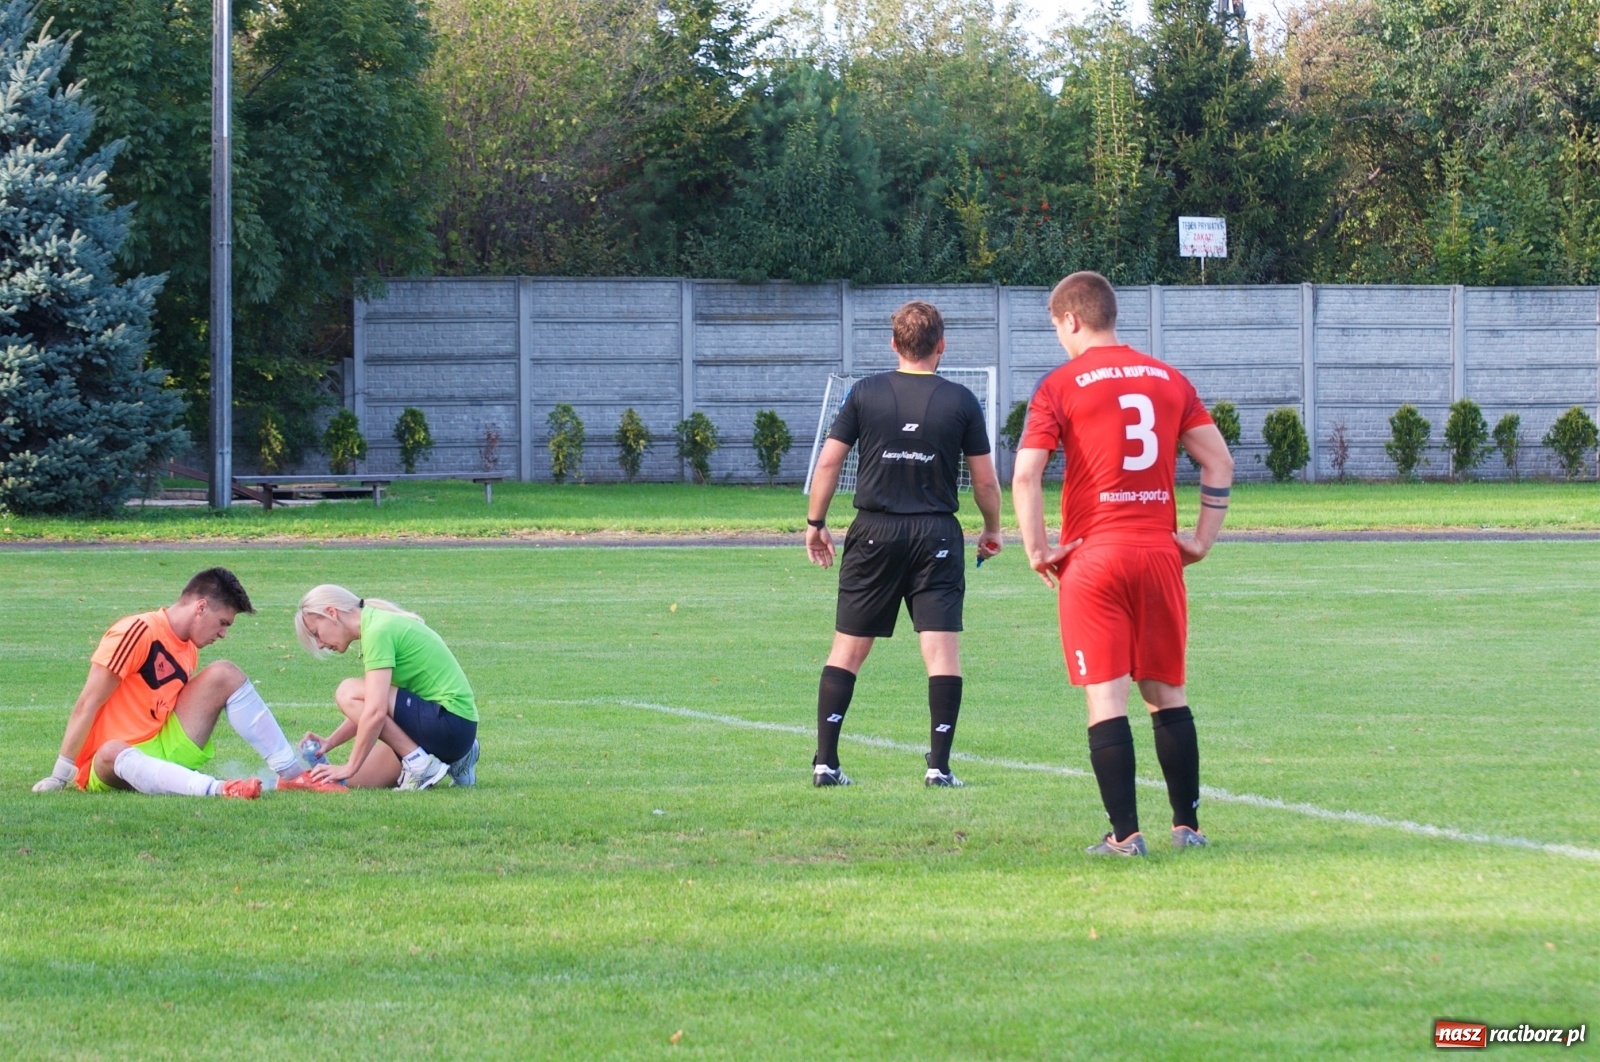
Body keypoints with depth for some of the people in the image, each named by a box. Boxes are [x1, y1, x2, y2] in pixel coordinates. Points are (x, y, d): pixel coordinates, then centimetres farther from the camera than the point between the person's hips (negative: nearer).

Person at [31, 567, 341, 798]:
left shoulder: (188, 650, 9)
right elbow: (87, 705, -17)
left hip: (162, 750, 8)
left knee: (224, 674, 1)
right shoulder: (138, 633, -16)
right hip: (110, 767, -8)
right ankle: (217, 789, -66)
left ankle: (293, 773, -5)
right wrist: (59, 777, -20)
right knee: (113, 752, -44)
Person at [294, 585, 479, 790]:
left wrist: (350, 767, -18)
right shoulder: (378, 622, 14)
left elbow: (375, 712, -24)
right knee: (356, 781, 7)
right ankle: (455, 760, 13)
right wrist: (330, 742, 5)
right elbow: (367, 708, 17)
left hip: (450, 721, -10)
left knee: (349, 693, -18)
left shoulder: (378, 631, -16)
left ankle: (420, 765, -13)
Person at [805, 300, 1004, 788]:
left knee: (847, 650, 8)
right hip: (937, 535, -1)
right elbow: (985, 479, 2)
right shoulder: (961, 401, -1)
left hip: (875, 531, 1)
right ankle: (939, 766, -6)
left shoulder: (865, 394, 0)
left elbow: (828, 462, 0)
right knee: (943, 651, 0)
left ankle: (825, 761, 4)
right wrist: (992, 529, 18)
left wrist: (815, 523, 11)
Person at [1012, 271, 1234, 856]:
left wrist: (1037, 550, -6)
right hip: (1160, 553, 4)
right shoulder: (1169, 380, 10)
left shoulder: (1061, 385, -4)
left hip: (1093, 557, -4)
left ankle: (1125, 833, -6)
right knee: (1167, 693, 13)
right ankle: (1187, 825, 15)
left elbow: (1026, 474, -13)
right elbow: (1219, 462, 10)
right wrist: (1203, 539, 13)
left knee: (1105, 696, -2)